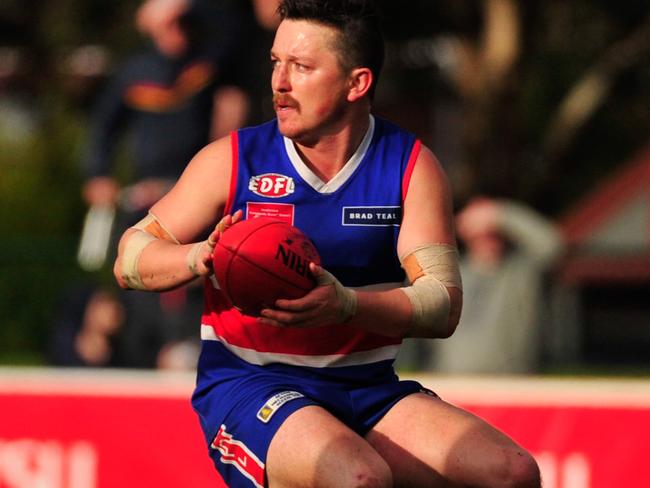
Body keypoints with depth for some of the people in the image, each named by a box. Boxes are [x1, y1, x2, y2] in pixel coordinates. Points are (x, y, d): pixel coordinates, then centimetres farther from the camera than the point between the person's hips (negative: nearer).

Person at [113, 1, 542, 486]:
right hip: (247, 386, -3)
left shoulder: (411, 167, 1)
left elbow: (443, 305, -7)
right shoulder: (233, 161, -3)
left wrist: (345, 305, -26)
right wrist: (201, 257, -21)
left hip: (367, 391, 3)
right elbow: (130, 259, 2)